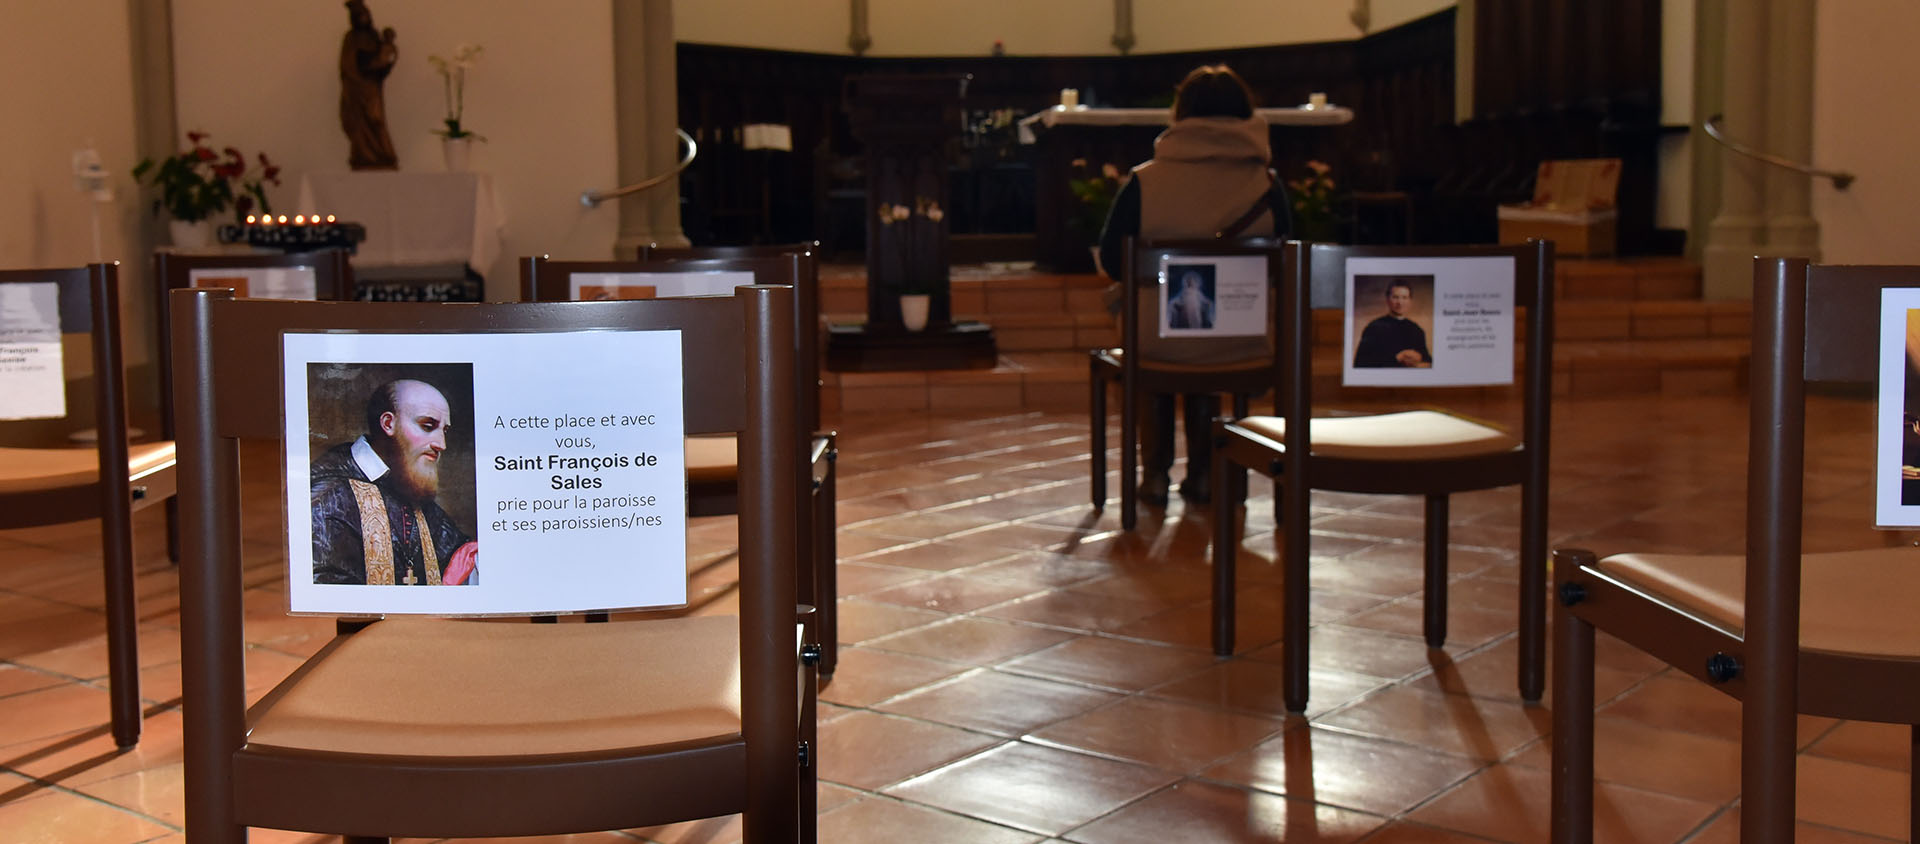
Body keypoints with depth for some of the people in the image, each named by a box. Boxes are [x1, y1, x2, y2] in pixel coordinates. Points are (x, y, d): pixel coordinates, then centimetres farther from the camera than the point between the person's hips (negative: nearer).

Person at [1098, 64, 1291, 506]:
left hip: (1161, 339, -1)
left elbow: (1110, 260, 0)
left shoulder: (1144, 181, -10)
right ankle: (1201, 473, 37)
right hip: (1242, 345, 1)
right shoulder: (1266, 184, -6)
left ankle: (1155, 474, 35)